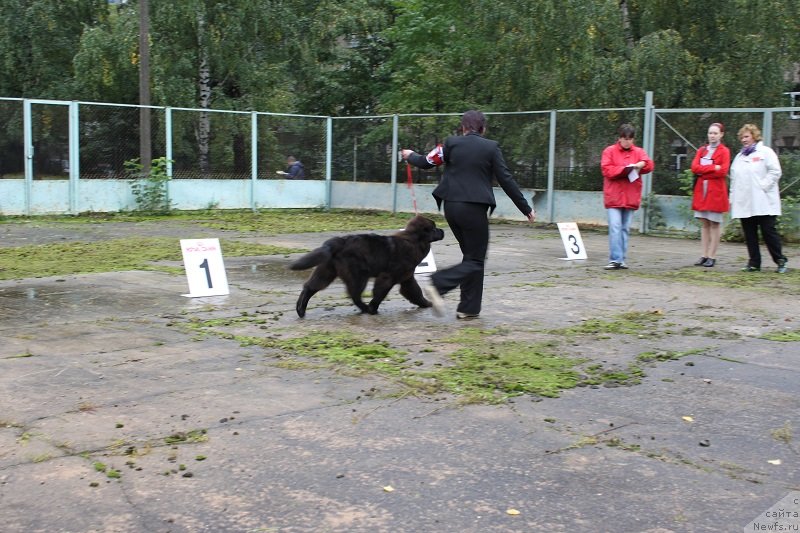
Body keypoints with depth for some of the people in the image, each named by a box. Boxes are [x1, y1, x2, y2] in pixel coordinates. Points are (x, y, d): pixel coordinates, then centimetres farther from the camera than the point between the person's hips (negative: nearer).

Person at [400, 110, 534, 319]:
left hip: (451, 206, 5)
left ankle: (469, 308, 14)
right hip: (473, 208, -5)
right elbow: (506, 180, -3)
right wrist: (526, 209, 4)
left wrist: (411, 156, 30)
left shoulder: (452, 143, 3)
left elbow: (426, 162, 7)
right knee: (476, 260, 5)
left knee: (471, 256, 17)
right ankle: (438, 284, -17)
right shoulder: (491, 147, -2)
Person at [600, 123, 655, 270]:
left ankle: (622, 259, 13)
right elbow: (606, 169, -7)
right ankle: (615, 259, -12)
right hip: (614, 196, -3)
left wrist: (640, 165, -22)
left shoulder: (638, 152, 13)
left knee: (625, 229, 7)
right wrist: (624, 169, -17)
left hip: (631, 197, 3)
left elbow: (649, 165, -1)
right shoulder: (609, 151, 4)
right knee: (615, 227, -12)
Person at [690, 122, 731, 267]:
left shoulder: (724, 151, -1)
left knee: (715, 224, -1)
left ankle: (712, 257, 1)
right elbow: (694, 167, 0)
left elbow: (723, 171, -13)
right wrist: (713, 168, -11)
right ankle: (704, 255, 9)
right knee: (704, 223, 6)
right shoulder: (701, 150, 14)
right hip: (701, 190, 5)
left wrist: (703, 171, -7)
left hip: (716, 192, -5)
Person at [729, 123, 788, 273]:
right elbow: (734, 179, 19)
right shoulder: (739, 156, 20)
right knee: (749, 234, 5)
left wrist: (762, 186, -14)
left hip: (763, 203, -6)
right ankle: (754, 263, 11)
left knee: (769, 232, -4)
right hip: (744, 203, 6)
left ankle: (780, 261, 7)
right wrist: (732, 198, 10)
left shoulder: (765, 152, 1)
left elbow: (775, 172, -8)